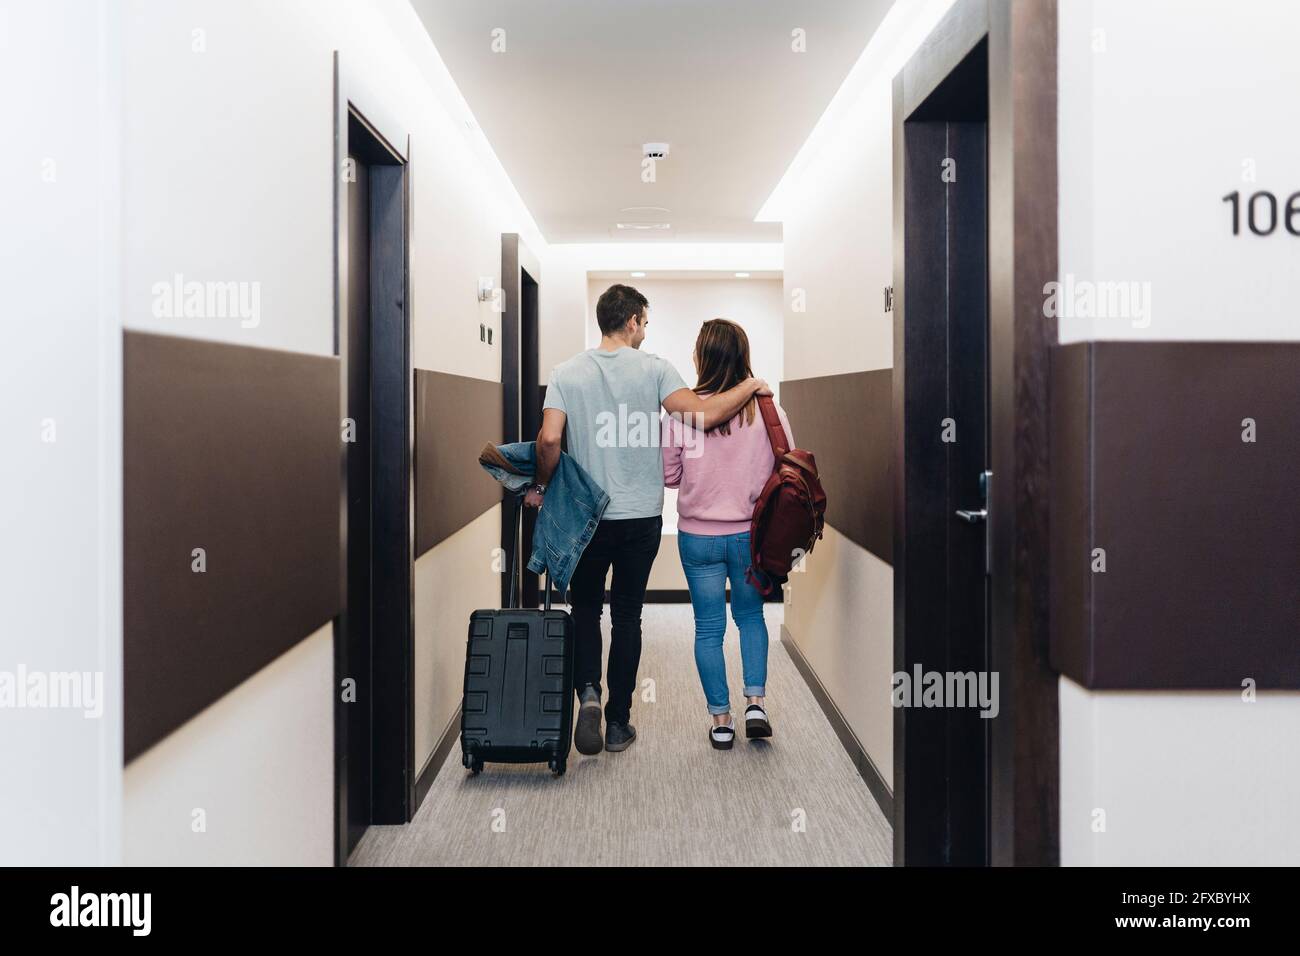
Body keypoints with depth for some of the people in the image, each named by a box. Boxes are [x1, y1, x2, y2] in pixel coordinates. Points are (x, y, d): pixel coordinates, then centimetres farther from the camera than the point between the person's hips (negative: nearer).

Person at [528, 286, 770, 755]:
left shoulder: (567, 372, -2)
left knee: (585, 608, 17)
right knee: (627, 615, 10)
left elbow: (549, 439, -13)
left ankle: (588, 691, -5)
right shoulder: (654, 368, -6)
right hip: (640, 515, -1)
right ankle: (618, 722, 15)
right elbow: (700, 415, -17)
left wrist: (542, 485, 3)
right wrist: (749, 387, -2)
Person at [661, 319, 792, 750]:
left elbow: (668, 475, -4)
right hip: (752, 535, 1)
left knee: (709, 628, 12)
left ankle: (721, 721, 18)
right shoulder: (769, 411, -11)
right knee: (750, 616, 23)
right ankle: (756, 702, 13)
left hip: (698, 536, -1)